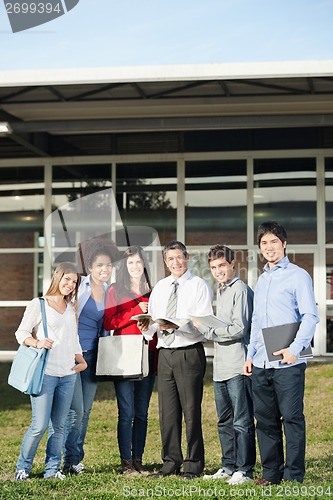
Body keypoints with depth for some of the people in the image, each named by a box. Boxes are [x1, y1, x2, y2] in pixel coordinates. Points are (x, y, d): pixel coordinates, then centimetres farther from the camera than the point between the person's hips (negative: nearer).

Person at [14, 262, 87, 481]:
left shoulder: (71, 308, 16)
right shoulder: (38, 304, -1)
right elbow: (21, 333, -1)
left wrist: (82, 361, 9)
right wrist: (37, 343, -20)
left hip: (68, 374, 6)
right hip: (45, 373, -6)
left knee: (59, 426, 6)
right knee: (40, 425, -9)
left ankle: (52, 468, 14)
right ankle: (23, 467, 7)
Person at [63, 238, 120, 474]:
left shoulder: (109, 292, 10)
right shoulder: (79, 287, -8)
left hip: (93, 356, 6)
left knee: (86, 410, 9)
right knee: (75, 409, -8)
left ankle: (77, 459, 19)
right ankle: (71, 461, 2)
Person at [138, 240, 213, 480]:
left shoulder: (199, 286, -2)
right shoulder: (159, 287, 15)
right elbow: (153, 320, 15)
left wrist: (177, 325, -24)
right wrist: (148, 326, -8)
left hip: (190, 353, -6)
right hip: (165, 353, 6)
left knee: (191, 411, -3)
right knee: (167, 411, 9)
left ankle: (194, 465, 5)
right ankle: (171, 462, 18)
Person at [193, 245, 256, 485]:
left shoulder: (240, 289, -9)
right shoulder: (221, 290, 19)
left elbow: (239, 329, -16)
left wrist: (206, 328, -10)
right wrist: (209, 328, 7)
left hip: (238, 367, -9)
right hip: (221, 366, 9)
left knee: (242, 421, -4)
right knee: (225, 422, 14)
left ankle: (244, 470, 1)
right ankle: (229, 467, 23)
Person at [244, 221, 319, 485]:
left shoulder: (298, 276, -2)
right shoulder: (262, 280, 20)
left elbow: (310, 316, -9)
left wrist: (295, 348, -20)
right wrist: (251, 355, 16)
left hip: (288, 363, -7)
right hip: (261, 364, 7)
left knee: (292, 417, -3)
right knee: (265, 419, 9)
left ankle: (293, 475, 3)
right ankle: (271, 472, 18)